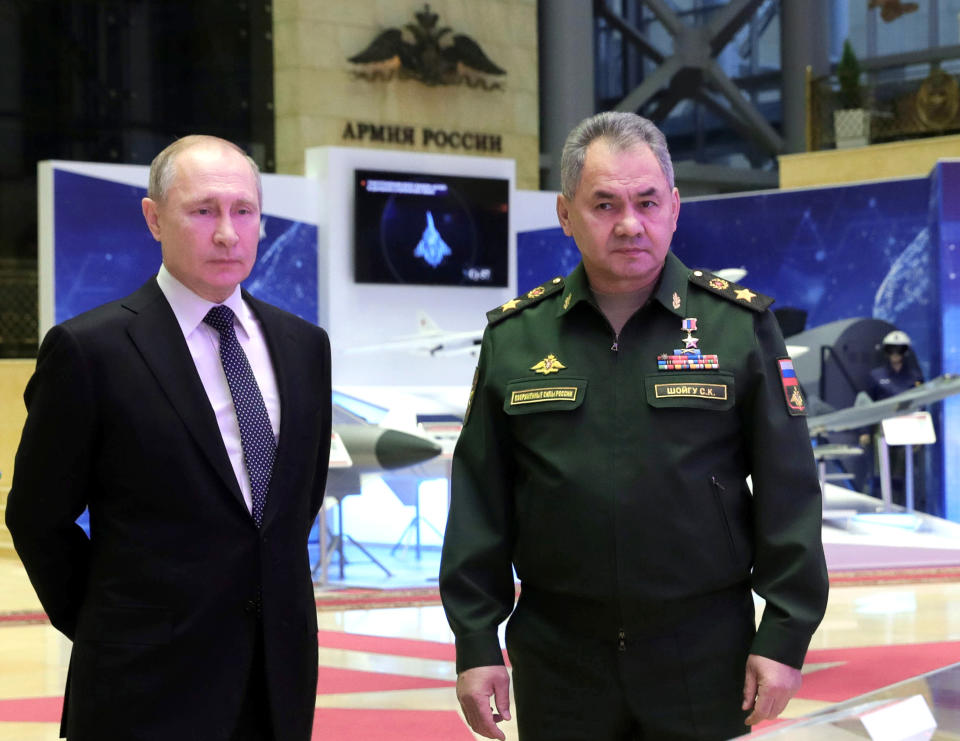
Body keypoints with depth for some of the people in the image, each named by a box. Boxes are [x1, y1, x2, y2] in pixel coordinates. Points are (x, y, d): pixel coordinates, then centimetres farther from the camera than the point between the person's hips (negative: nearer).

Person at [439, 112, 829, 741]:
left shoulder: (741, 326, -1)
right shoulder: (514, 337, 3)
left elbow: (788, 492, -1)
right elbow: (480, 500, 4)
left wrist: (786, 636, -5)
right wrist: (475, 642, 1)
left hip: (706, 658, -1)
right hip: (557, 660, 1)